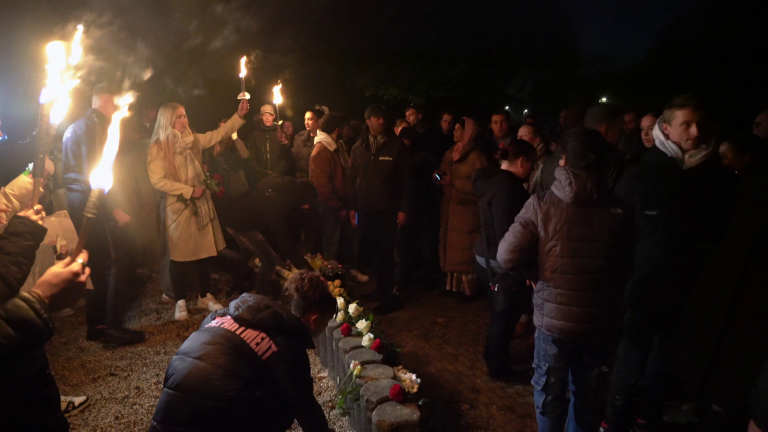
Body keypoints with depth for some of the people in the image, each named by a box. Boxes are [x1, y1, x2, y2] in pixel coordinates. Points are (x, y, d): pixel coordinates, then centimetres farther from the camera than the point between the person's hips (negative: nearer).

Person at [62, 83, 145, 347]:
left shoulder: (73, 127, 19)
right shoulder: (94, 126, -12)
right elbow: (94, 173, -21)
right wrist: (115, 209, -21)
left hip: (77, 203, 10)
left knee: (94, 266, 14)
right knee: (114, 265, -6)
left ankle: (95, 326, 21)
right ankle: (112, 328, -4)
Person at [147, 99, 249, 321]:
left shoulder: (193, 140, 6)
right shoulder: (158, 148, -10)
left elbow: (219, 134, 8)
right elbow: (158, 181, -17)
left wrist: (239, 116, -2)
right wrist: (189, 191, -17)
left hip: (200, 204, 5)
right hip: (177, 207, -5)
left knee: (203, 251, 10)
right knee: (180, 255, 3)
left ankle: (205, 296, 23)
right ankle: (180, 301, 16)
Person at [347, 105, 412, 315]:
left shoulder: (397, 146, -2)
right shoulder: (359, 147, 8)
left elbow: (406, 180, -3)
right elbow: (351, 178, 9)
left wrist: (404, 208, -7)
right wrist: (352, 207, 4)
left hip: (388, 210, -3)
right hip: (365, 210, 3)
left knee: (385, 254, 0)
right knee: (367, 253, 4)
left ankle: (387, 296, 11)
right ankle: (378, 288, 22)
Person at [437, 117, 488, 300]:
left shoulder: (476, 156, -8)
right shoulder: (449, 153, 13)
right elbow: (442, 175, 20)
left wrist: (454, 182, -16)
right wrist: (440, 179, -3)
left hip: (466, 211, -6)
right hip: (449, 209, 6)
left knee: (465, 251, -3)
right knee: (451, 249, 7)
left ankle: (468, 288, 7)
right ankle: (452, 283, 17)